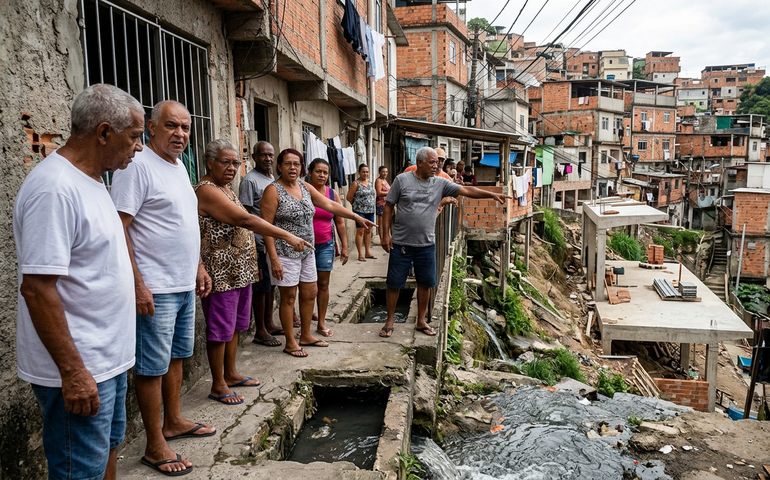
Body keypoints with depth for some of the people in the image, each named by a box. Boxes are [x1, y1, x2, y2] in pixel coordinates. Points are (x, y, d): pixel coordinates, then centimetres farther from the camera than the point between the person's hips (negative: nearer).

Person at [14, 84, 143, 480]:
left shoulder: (88, 180, 10)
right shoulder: (54, 188, -21)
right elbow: (36, 286, -25)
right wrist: (72, 370, -24)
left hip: (108, 359, 10)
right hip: (79, 372, -10)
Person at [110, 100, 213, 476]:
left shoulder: (179, 167, 14)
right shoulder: (138, 165, -14)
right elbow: (119, 228, -19)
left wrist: (199, 267, 20)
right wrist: (137, 285, -22)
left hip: (185, 286, 9)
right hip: (155, 289, -9)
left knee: (176, 356, 19)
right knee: (153, 367, 2)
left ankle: (173, 421, 36)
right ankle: (155, 447, 14)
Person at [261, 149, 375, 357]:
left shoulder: (305, 187, 7)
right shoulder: (273, 190, -13)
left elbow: (329, 205, 9)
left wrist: (357, 217, 4)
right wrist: (274, 259, -20)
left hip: (306, 251, 7)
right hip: (285, 253, -7)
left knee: (310, 293, 14)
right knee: (288, 297, 3)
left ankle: (305, 336, 31)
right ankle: (290, 343, 18)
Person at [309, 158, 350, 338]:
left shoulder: (333, 193, 4)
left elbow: (340, 222, 8)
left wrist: (344, 246, 5)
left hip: (325, 245, 3)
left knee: (323, 284, 7)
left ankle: (322, 323, 19)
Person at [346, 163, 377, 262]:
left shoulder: (369, 183, 11)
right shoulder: (356, 184, -8)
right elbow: (349, 197, -8)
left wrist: (373, 203, 13)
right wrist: (357, 205, 4)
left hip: (370, 211, 6)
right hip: (360, 211, -6)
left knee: (368, 231, 11)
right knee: (360, 231, -4)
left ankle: (368, 252, 19)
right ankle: (361, 254, -1)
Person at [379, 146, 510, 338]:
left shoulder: (440, 183, 2)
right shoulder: (402, 180, -5)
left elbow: (467, 190, -3)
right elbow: (388, 206, -1)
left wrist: (492, 195, -14)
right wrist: (386, 234, -6)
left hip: (427, 245, 3)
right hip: (401, 243, -3)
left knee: (425, 283, 11)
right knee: (394, 284, 5)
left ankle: (421, 321, 27)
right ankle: (390, 320, 22)